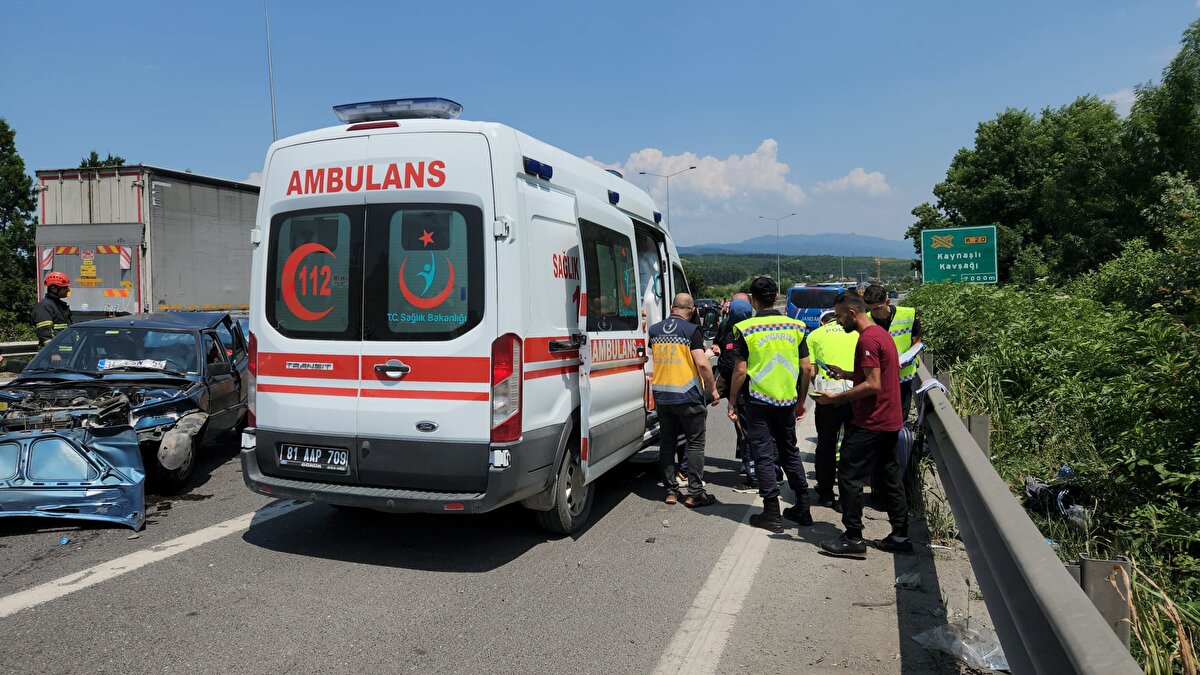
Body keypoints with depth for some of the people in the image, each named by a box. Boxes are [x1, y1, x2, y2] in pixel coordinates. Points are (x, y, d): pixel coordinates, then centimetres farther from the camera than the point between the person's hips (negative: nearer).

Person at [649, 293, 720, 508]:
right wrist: (713, 389, -4)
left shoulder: (655, 330, 6)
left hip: (661, 395, 5)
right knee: (695, 443, 5)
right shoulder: (691, 330, -10)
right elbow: (702, 363, -16)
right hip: (687, 395, -5)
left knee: (667, 443, 13)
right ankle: (695, 494, 4)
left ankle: (671, 490, 16)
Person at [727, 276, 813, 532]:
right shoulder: (795, 326, 3)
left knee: (764, 456, 3)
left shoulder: (745, 329, -9)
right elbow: (805, 368, 4)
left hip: (759, 400, -4)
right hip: (787, 400, 4)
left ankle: (772, 515, 5)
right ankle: (802, 508, 23)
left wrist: (732, 401, 0)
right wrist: (801, 401, 15)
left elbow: (740, 370, -10)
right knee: (790, 452, 18)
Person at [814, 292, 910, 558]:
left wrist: (836, 397, -19)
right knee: (889, 477, 14)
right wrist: (846, 374, 15)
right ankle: (899, 536, 20)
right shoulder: (882, 334, 14)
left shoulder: (867, 340, -18)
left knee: (849, 476, -3)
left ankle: (853, 538, 1)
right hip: (890, 421, 10)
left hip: (871, 424, -10)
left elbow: (873, 385, -23)